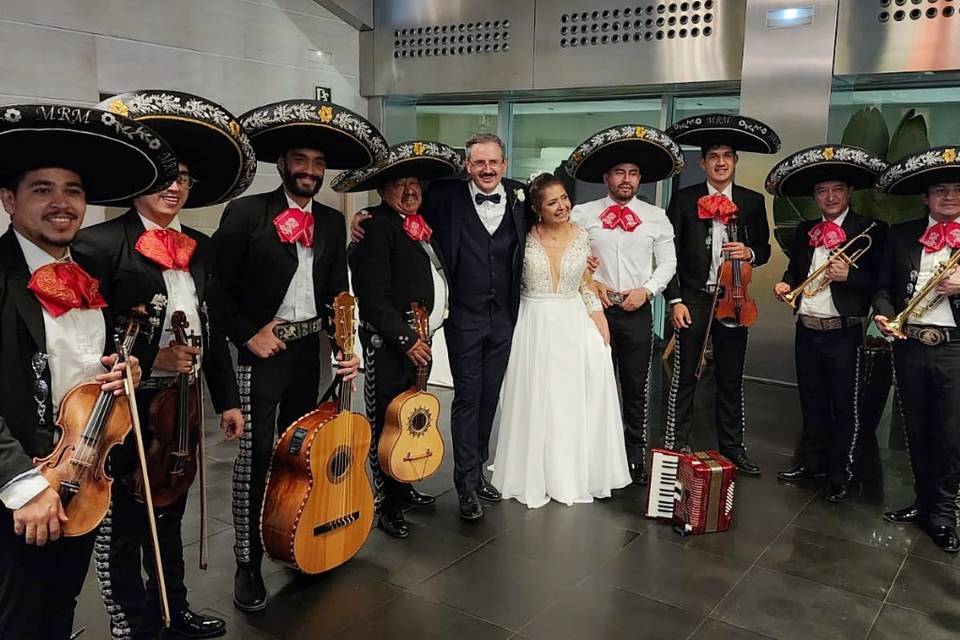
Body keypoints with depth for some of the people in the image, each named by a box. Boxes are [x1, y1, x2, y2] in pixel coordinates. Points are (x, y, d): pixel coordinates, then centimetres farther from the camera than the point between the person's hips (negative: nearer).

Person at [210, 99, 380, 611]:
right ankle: (248, 562, 10)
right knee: (257, 454, -4)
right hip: (260, 349, -5)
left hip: (308, 349, 5)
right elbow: (218, 286, -8)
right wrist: (247, 334, -13)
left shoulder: (332, 222, 8)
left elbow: (337, 294, 9)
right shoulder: (245, 213, -8)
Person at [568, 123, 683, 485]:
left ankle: (635, 455, 21)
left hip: (638, 311, 1)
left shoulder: (656, 218, 5)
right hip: (596, 308, -1)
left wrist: (646, 290, -7)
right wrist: (590, 284, -10)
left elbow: (668, 263, 7)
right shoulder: (583, 214, 0)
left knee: (636, 387, 9)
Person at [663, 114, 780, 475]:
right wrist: (675, 300, -7)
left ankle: (732, 447, 21)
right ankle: (678, 446, 11)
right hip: (692, 299, -2)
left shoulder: (752, 201, 8)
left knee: (731, 379, 10)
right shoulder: (684, 199, 1)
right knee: (685, 376, 1)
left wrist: (749, 252, -10)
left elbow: (764, 250, 14)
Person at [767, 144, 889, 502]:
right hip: (806, 328, 5)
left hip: (843, 332, -5)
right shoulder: (805, 231, 10)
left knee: (844, 407, 4)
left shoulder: (870, 231, -6)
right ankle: (811, 461, 31)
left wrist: (849, 275, -24)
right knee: (811, 402, 17)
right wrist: (786, 284, 0)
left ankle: (840, 475, 15)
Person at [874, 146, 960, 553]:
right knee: (916, 431, 14)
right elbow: (884, 287, 8)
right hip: (909, 346, 3)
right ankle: (924, 502, 30)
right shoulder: (901, 236, 9)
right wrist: (883, 314, -10)